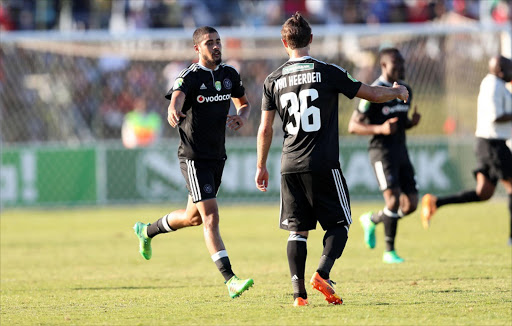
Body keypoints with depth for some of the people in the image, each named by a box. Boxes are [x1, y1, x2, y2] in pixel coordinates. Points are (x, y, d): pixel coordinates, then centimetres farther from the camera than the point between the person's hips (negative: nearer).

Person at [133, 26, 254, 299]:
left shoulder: (230, 74, 7)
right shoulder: (189, 77, -13)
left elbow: (243, 104, 23)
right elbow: (176, 100, -33)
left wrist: (241, 116, -1)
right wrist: (173, 113, -58)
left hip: (217, 156, 7)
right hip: (194, 156, -7)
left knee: (194, 217, 18)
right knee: (210, 217, -15)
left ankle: (147, 231, 45)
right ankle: (230, 280, -20)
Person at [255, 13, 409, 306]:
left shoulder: (273, 80, 5)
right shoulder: (327, 72, -4)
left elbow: (265, 129, 7)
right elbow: (372, 94, 2)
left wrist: (261, 166, 18)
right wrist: (398, 92, 23)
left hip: (290, 166, 3)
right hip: (324, 165, -3)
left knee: (298, 230, 7)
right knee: (339, 224, 7)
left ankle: (299, 293, -1)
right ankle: (322, 274, -15)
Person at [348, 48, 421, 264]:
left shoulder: (405, 90, 12)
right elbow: (353, 126, -10)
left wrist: (412, 122, 1)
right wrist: (380, 129, -25)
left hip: (401, 150, 7)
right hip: (382, 151, -7)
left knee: (410, 204, 1)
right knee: (393, 198, -17)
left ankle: (372, 220, 26)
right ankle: (389, 251, -4)